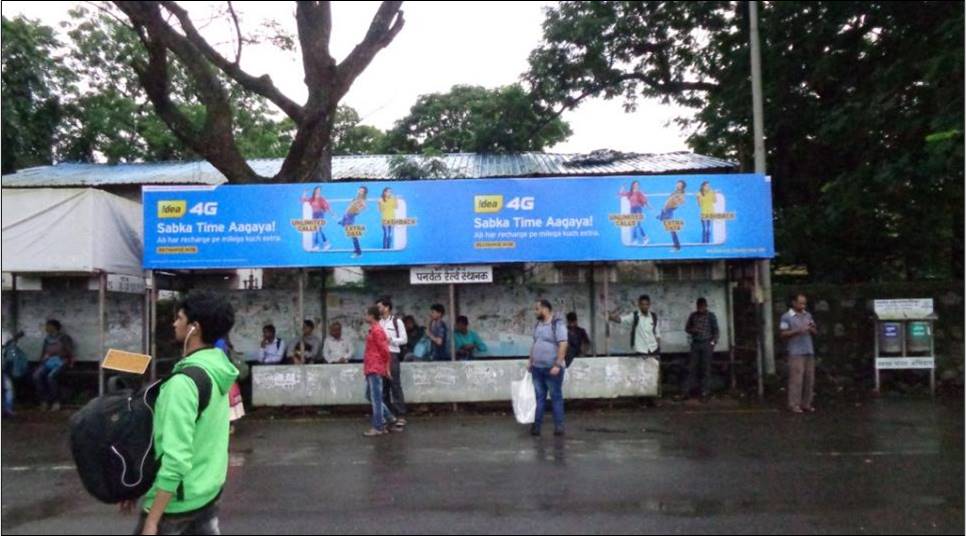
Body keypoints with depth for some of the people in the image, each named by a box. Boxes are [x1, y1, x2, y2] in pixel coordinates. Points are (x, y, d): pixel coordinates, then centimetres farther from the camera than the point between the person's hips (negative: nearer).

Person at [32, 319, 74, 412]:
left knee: (50, 376, -33)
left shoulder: (64, 337, 4)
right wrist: (40, 364, 7)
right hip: (47, 362, 5)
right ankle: (44, 401, -19)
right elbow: (43, 353, 20)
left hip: (60, 362, -5)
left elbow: (70, 352, 0)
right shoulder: (47, 339, 19)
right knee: (36, 375, -25)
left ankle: (56, 402, -21)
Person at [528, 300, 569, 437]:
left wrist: (557, 365, -22)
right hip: (537, 368, 7)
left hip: (552, 368, -7)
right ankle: (537, 425, 13)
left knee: (556, 397, 2)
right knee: (539, 397, 9)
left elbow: (563, 345, -18)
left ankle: (559, 426, 8)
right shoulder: (537, 325, 12)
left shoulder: (558, 324, -12)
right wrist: (530, 362, 15)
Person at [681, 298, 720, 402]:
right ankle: (686, 391, 4)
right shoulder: (693, 316, 7)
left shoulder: (711, 316, -1)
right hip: (695, 343, 3)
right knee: (692, 368, 2)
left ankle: (705, 393, 5)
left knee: (706, 369, -1)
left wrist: (713, 343, -8)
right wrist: (692, 330, -7)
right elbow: (687, 328, 14)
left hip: (707, 344, -2)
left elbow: (715, 330, 0)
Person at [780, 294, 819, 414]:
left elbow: (815, 332, 16)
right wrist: (797, 331, -17)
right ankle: (794, 405, -3)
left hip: (809, 351, 5)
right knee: (796, 379, -8)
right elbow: (783, 334, -5)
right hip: (796, 353, -5)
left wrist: (812, 329, -6)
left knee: (809, 379, 5)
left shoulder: (808, 315, 14)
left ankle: (806, 403, 14)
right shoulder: (786, 317, -2)